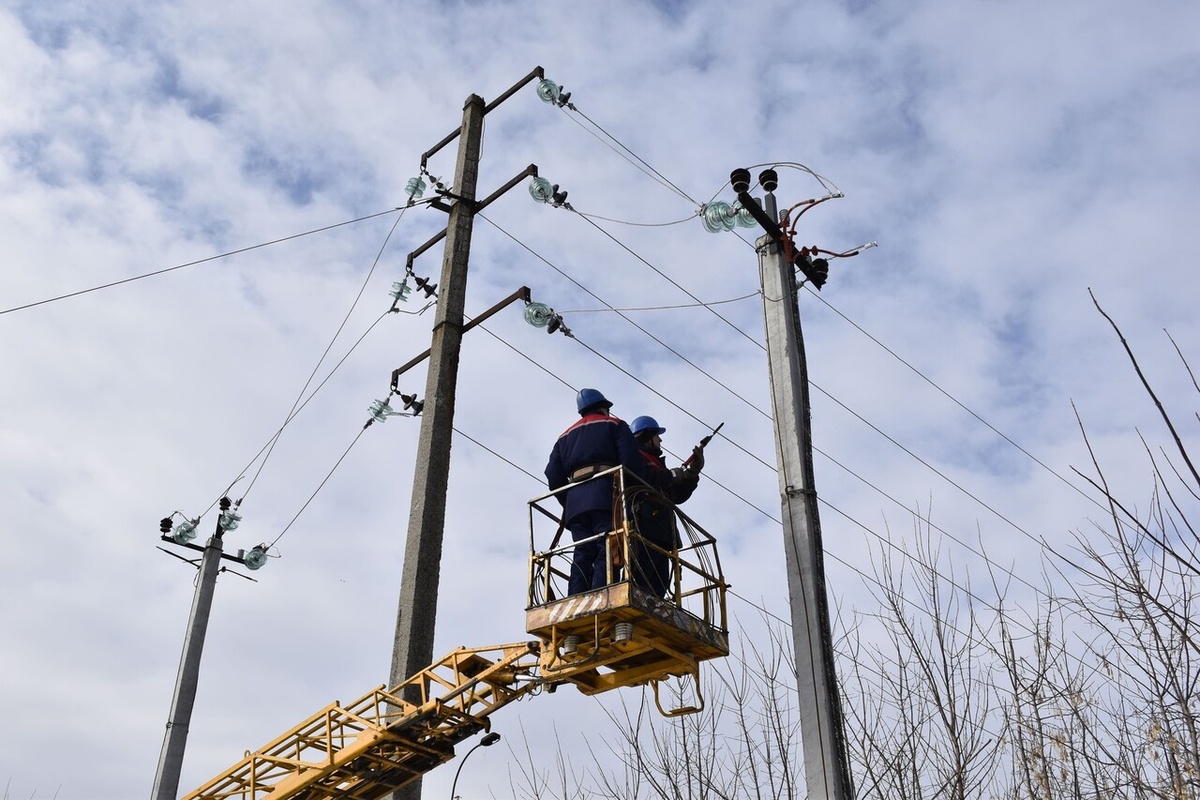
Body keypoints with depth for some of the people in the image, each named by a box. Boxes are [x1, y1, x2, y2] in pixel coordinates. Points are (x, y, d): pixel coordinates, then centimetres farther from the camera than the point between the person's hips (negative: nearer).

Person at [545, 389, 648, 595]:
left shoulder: (565, 436, 30)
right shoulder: (614, 425, 17)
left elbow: (554, 477, 18)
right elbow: (632, 461, 0)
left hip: (574, 501, 5)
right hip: (606, 495, -5)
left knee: (582, 555, 0)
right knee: (607, 551, -14)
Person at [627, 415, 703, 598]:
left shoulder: (655, 463, 36)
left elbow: (678, 496, 32)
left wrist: (693, 472, 20)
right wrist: (671, 475, -7)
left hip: (660, 533, 9)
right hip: (644, 529, -9)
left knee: (659, 586, -2)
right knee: (640, 582, -23)